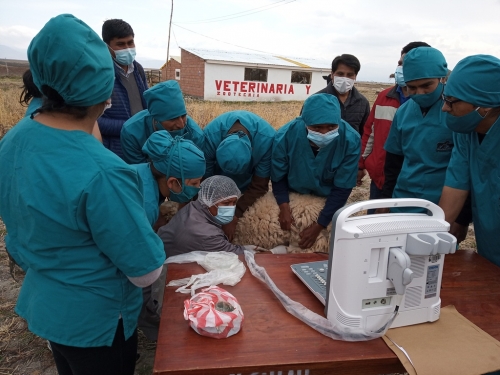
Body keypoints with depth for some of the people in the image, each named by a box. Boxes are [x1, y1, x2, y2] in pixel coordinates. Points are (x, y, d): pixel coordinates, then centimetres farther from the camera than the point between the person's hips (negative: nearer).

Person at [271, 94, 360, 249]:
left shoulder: (350, 140, -30)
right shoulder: (285, 135, -29)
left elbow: (342, 188, -20)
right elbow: (278, 177, -12)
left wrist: (318, 226, -21)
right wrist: (284, 207, -28)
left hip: (329, 203, 1)